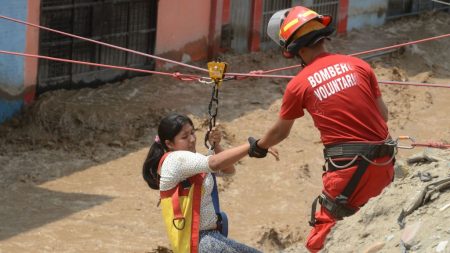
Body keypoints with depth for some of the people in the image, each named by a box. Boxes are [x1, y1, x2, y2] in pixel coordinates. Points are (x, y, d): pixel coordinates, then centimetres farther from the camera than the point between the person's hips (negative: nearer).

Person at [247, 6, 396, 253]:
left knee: (323, 232, 5)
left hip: (348, 169, -4)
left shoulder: (298, 85, -1)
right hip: (384, 163, 5)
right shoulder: (358, 65, 6)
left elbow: (279, 132, 17)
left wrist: (258, 147, 37)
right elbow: (383, 114, 10)